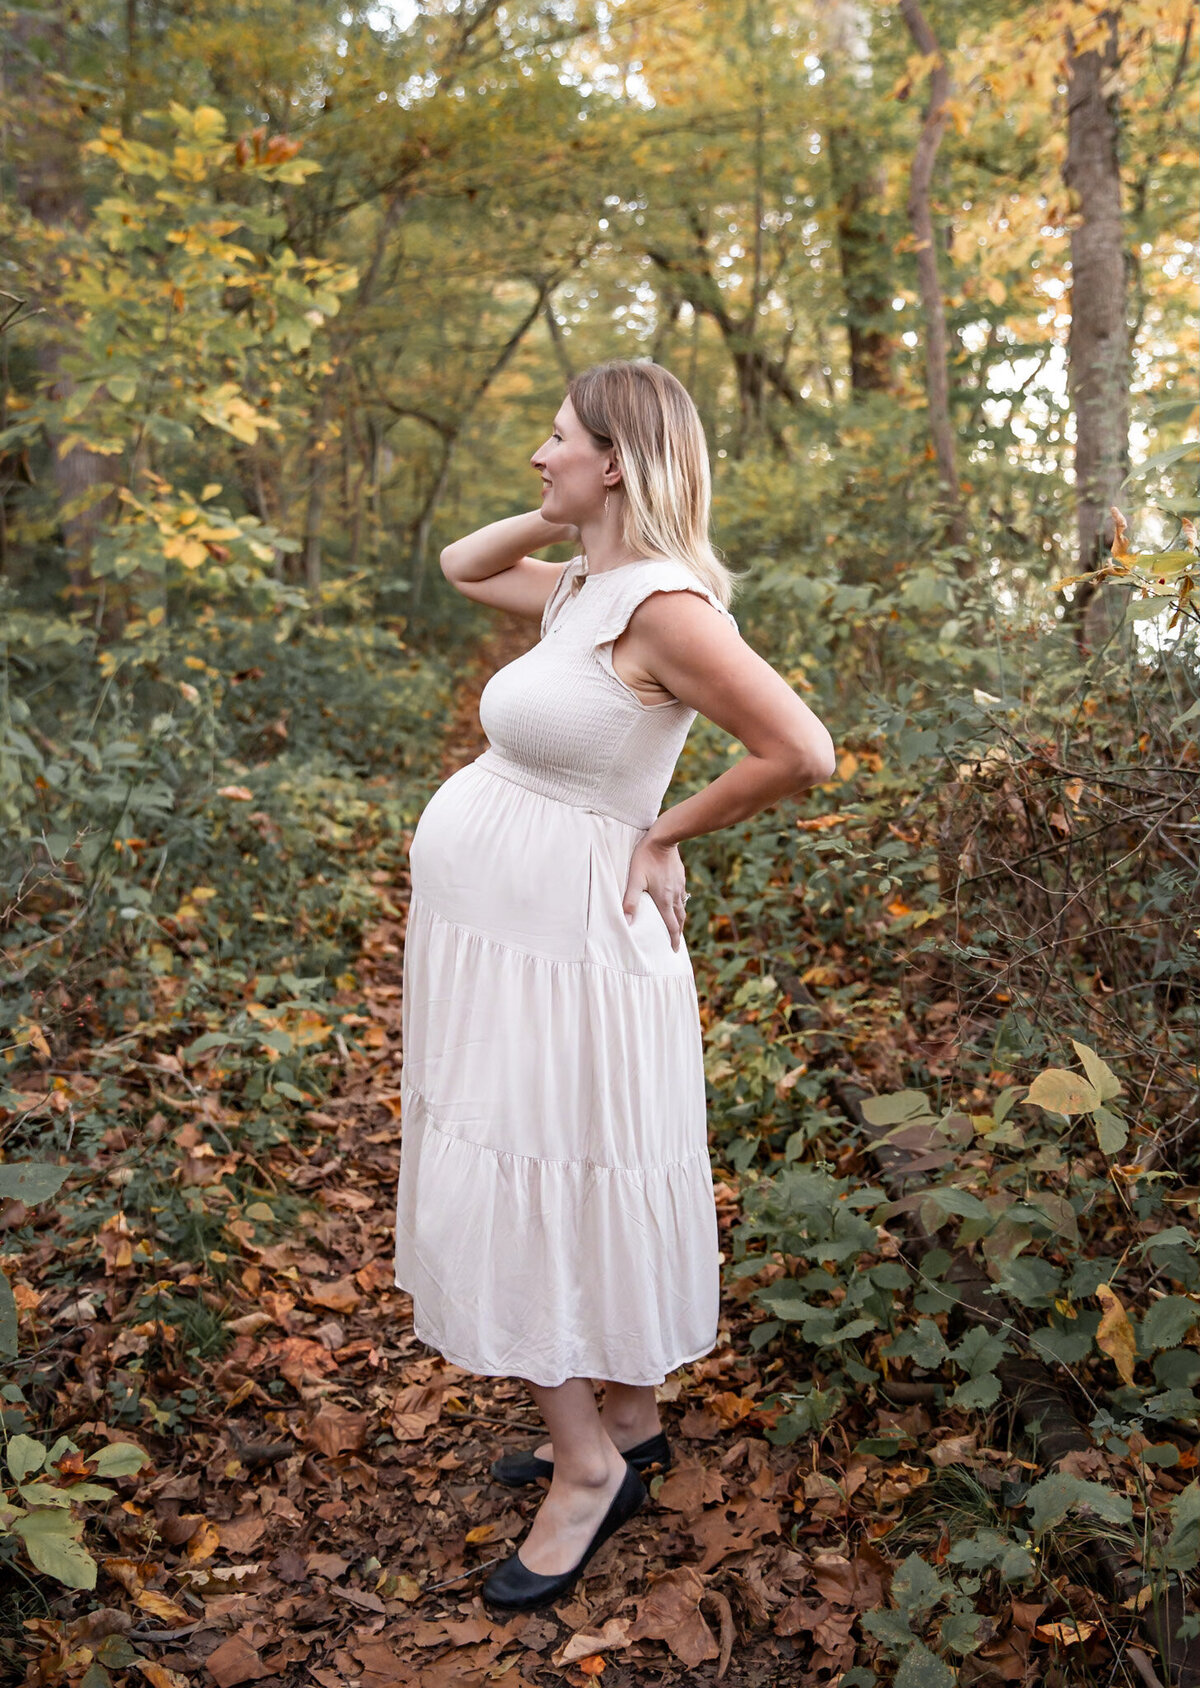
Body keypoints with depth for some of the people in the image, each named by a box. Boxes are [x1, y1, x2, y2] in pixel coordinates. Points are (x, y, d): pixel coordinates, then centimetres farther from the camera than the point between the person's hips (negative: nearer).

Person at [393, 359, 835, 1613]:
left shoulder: (662, 605, -18)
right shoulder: (581, 589, 9)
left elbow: (802, 752, -23)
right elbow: (460, 567, 27)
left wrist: (666, 834, -11)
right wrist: (564, 517, 10)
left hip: (552, 942, -9)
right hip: (489, 927, 9)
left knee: (511, 1199, 0)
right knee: (559, 1191, 18)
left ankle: (588, 1465, 18)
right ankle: (627, 1422, 34)